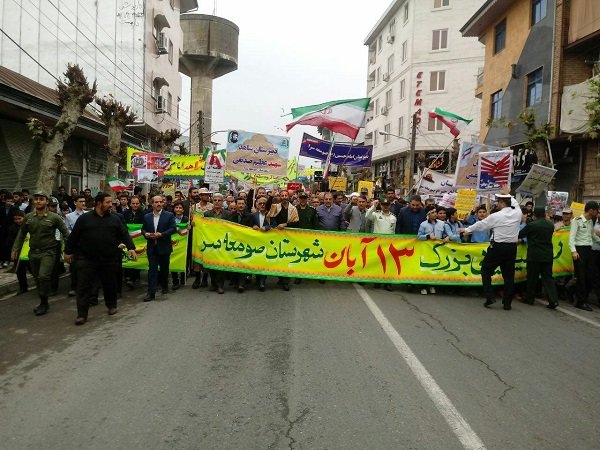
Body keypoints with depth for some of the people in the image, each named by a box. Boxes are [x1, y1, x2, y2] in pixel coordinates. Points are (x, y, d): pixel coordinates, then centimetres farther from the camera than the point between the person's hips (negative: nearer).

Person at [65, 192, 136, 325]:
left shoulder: (115, 219, 5)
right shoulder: (84, 218, 1)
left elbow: (124, 235, 3)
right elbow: (73, 236, 5)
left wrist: (131, 248, -10)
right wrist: (68, 251, 7)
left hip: (109, 259, 2)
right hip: (87, 259, -1)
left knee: (110, 284, 14)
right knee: (84, 286, -2)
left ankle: (111, 306, 34)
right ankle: (82, 314, 4)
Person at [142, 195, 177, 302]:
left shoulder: (169, 215, -2)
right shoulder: (147, 217, 8)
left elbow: (173, 228, -8)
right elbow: (143, 229, 13)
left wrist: (161, 234, -19)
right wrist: (146, 234, -11)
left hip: (164, 247, -1)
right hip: (152, 247, 1)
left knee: (164, 268, 12)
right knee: (152, 269, -3)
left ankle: (165, 286, 34)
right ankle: (151, 293, -4)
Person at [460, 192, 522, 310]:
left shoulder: (496, 216, -11)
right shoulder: (517, 213, -1)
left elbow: (480, 225, 1)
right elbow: (514, 203, 24)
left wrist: (467, 230, 15)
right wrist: (507, 194, 37)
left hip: (498, 247, -5)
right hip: (512, 248, 5)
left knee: (486, 270, 10)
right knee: (509, 275, 9)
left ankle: (489, 296, 1)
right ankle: (507, 303, 13)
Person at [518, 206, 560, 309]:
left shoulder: (531, 225, -13)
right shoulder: (550, 225, 4)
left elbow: (520, 235, -4)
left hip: (534, 255, -4)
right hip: (548, 255, 5)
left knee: (532, 278, 7)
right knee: (548, 277, 7)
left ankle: (529, 298, 17)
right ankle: (553, 300, -3)